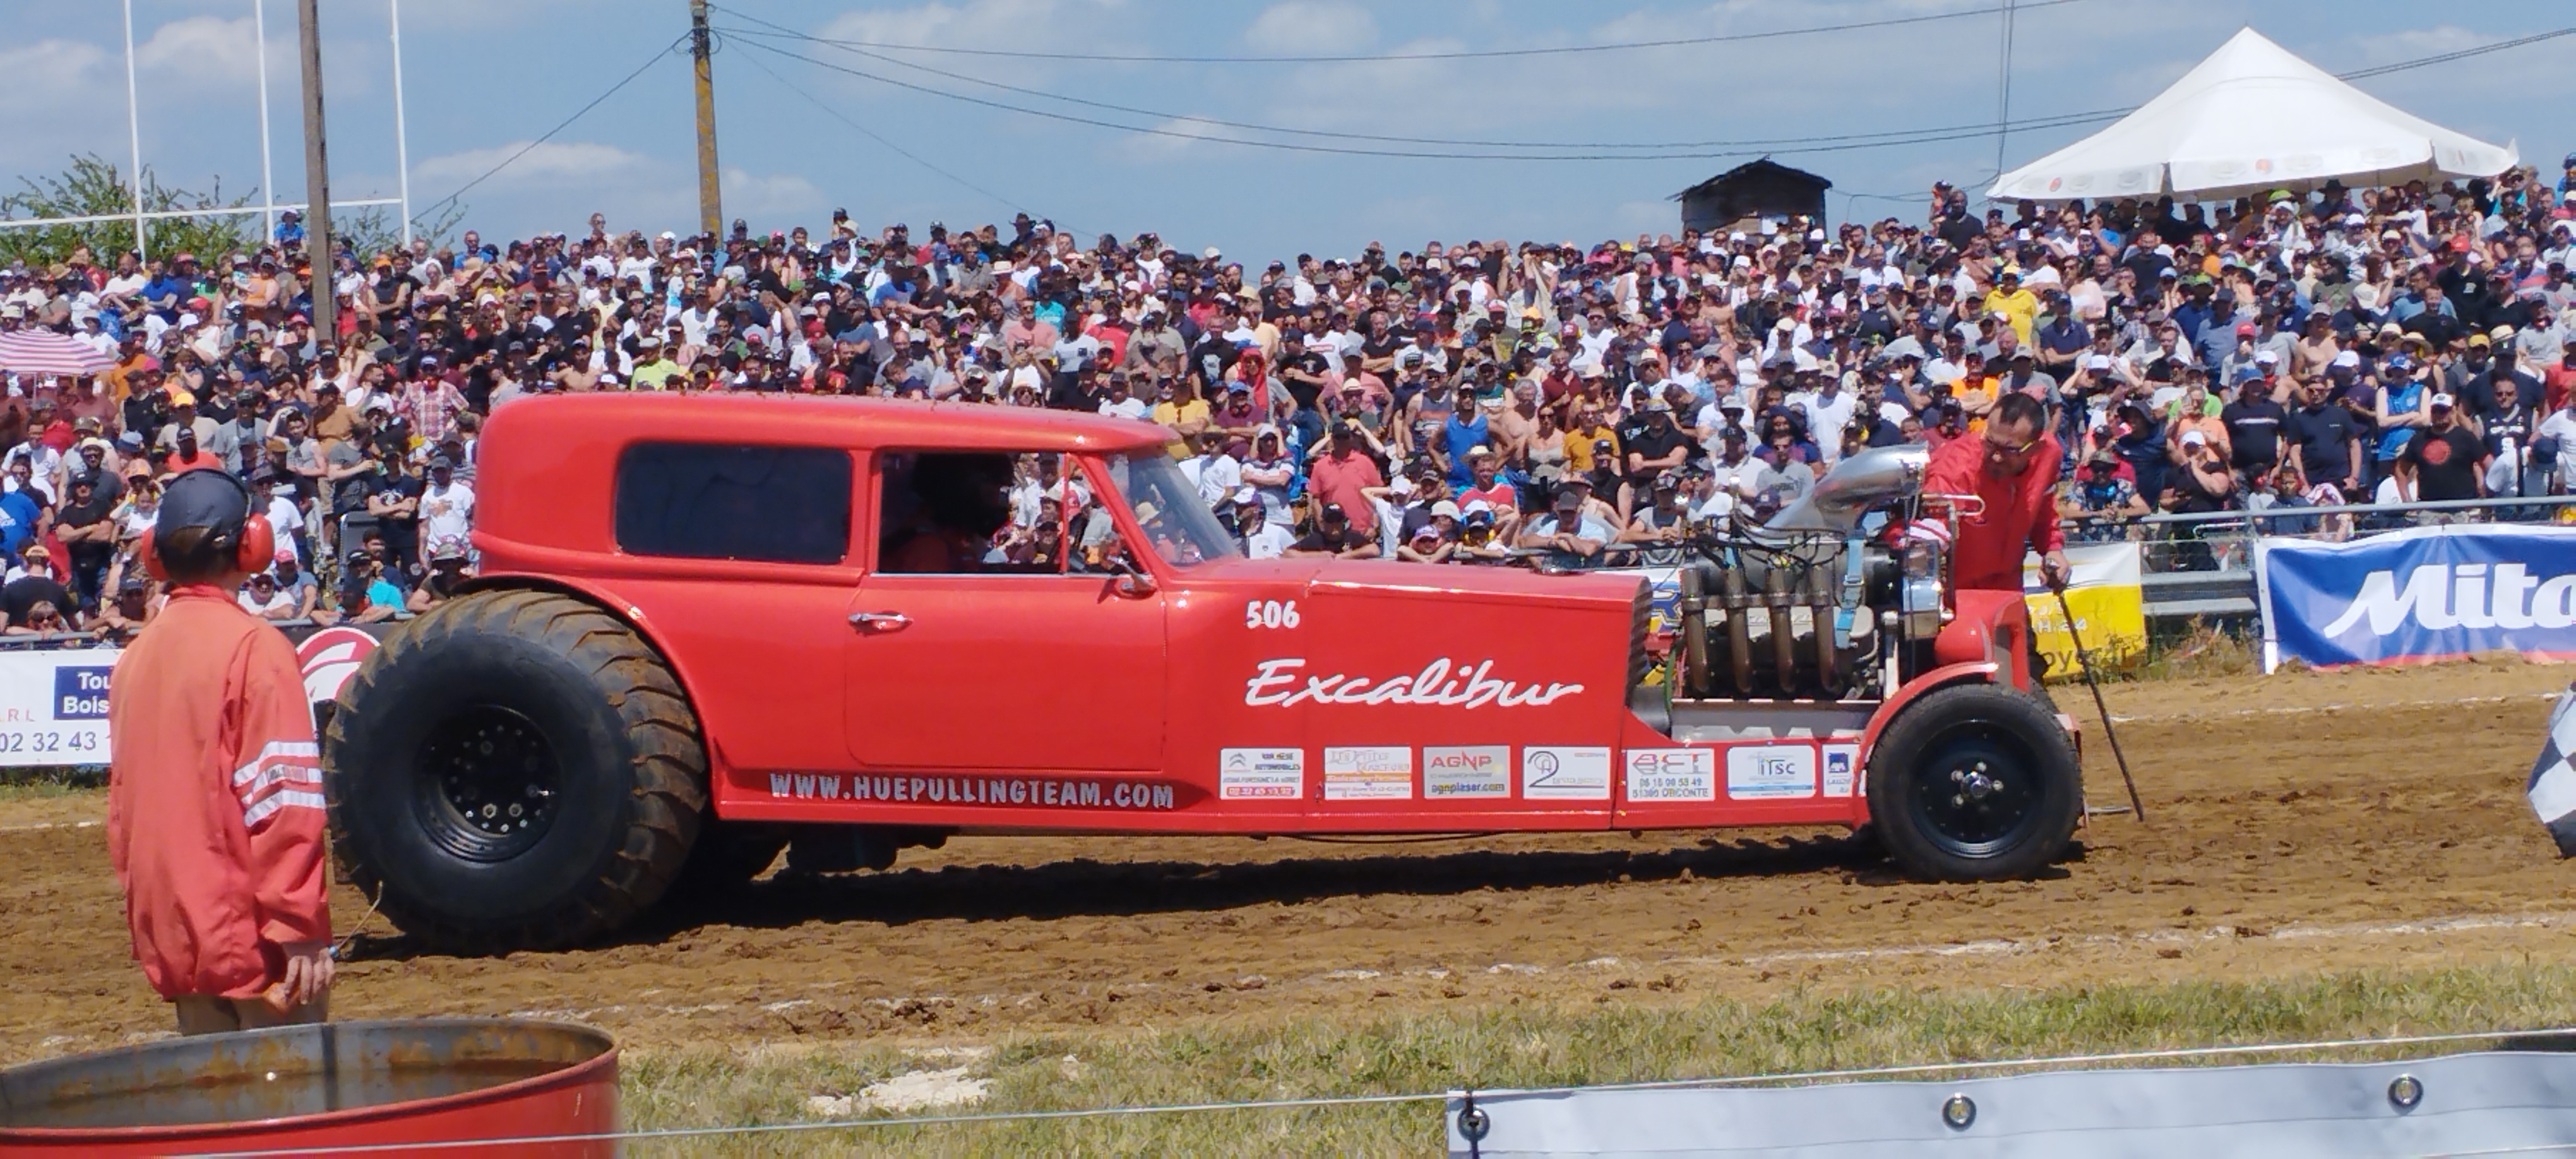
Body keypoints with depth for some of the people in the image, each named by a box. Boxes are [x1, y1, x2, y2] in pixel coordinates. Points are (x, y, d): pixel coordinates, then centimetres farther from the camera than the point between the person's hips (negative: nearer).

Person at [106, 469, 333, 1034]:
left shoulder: (137, 655, 8)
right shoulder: (254, 647, -12)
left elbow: (122, 801, 14)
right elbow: (283, 802, -17)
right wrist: (301, 928, -15)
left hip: (170, 938, 7)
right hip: (252, 940, -7)